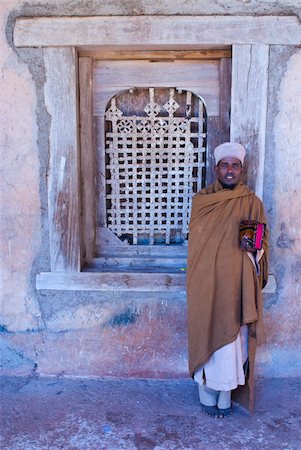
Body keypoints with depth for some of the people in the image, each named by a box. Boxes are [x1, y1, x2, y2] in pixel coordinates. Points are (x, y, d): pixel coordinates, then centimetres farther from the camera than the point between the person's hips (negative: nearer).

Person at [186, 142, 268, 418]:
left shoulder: (252, 203, 3)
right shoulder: (201, 200, 3)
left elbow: (263, 245, 6)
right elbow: (198, 243, 1)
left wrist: (253, 249, -13)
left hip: (237, 285, 0)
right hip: (206, 284, 0)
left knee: (233, 340, 4)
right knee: (207, 337, 6)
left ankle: (226, 397, 22)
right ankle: (207, 395, 24)